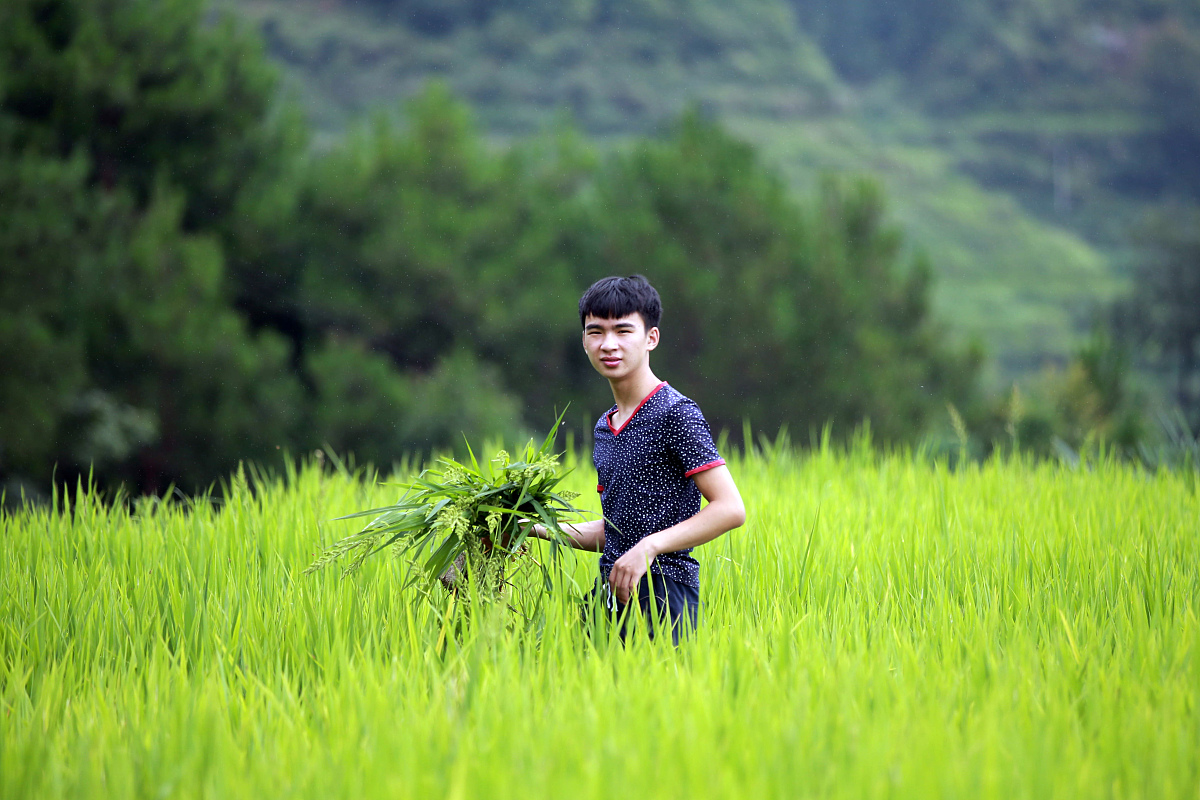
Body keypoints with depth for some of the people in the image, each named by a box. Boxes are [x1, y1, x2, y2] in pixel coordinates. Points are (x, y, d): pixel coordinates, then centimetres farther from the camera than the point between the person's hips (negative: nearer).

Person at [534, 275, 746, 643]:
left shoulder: (676, 413, -7)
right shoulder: (604, 428, 18)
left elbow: (730, 509, -15)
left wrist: (649, 547, -20)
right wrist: (543, 528, 14)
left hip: (662, 590, -7)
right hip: (610, 591, 7)